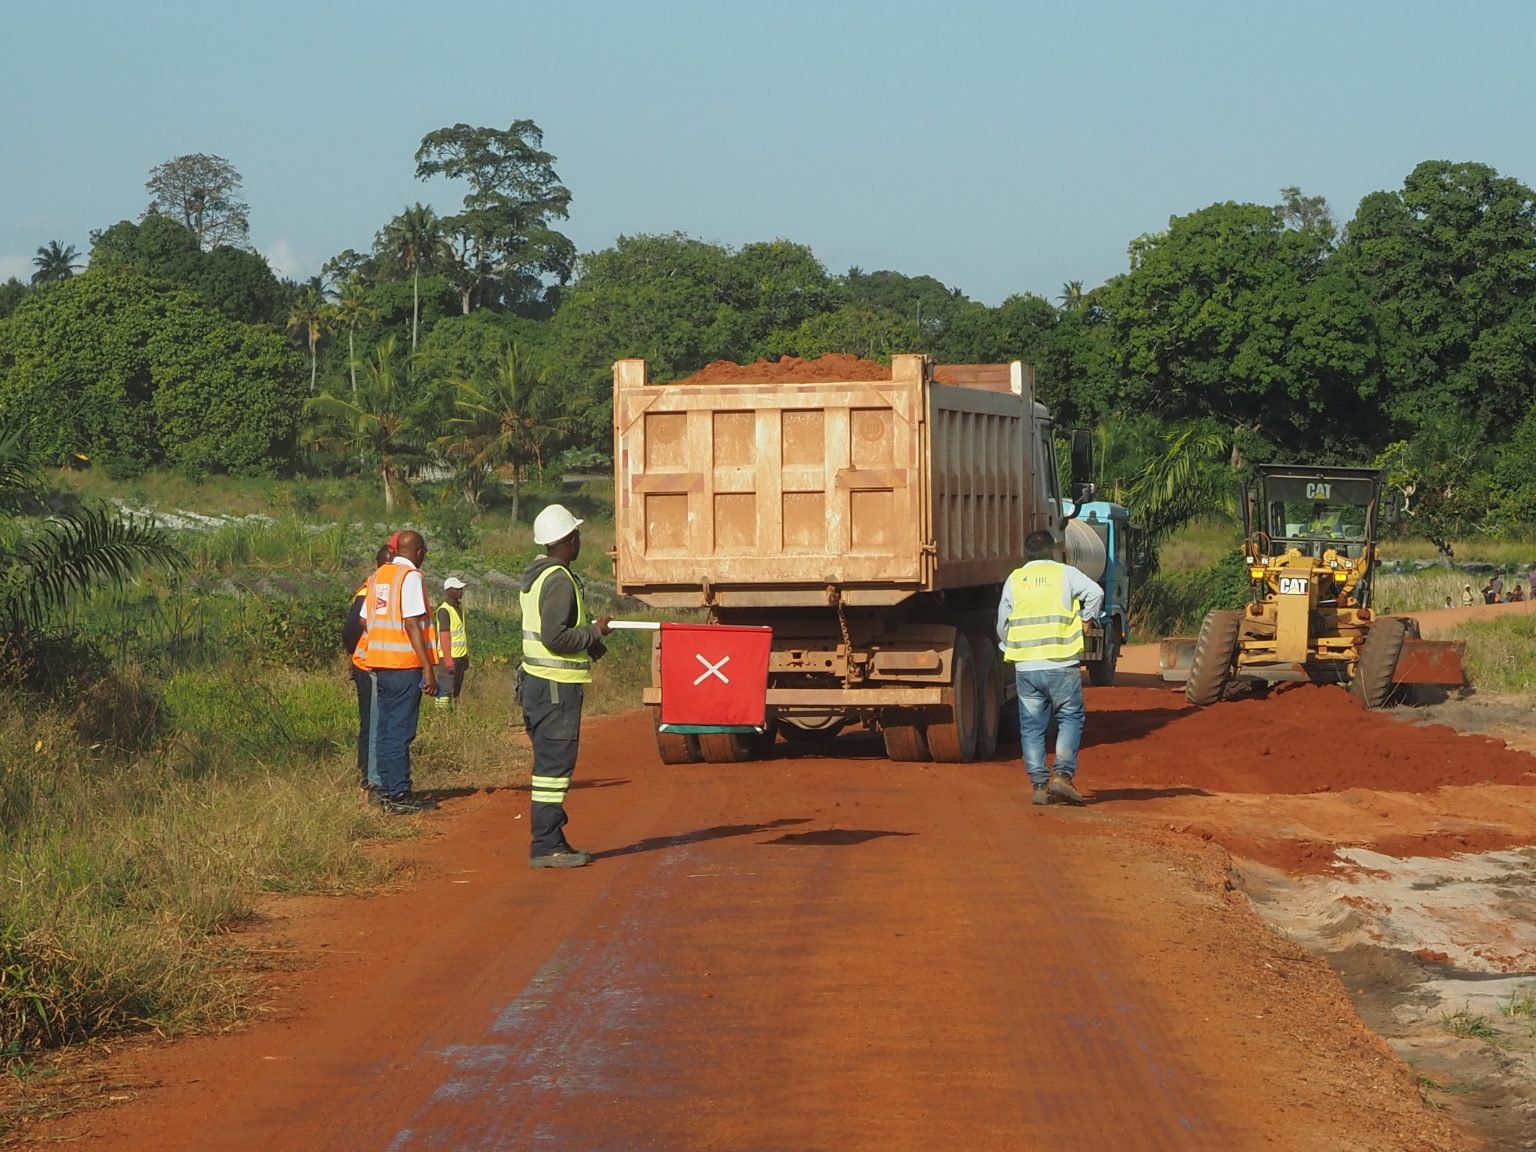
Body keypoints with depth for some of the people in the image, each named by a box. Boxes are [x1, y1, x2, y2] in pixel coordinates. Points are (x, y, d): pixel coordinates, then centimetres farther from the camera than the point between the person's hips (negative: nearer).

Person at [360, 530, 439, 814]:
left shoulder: (378, 576, 13)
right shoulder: (411, 577, -10)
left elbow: (367, 620, 14)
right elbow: (412, 625, -16)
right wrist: (428, 668, -17)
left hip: (379, 663, 8)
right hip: (405, 663, -8)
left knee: (385, 729, 11)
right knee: (401, 731, -5)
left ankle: (386, 791, 14)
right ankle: (398, 795, -5)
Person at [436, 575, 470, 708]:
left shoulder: (459, 607, 14)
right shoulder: (444, 610, -13)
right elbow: (444, 636, -18)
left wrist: (466, 655, 18)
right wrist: (448, 660, -23)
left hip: (461, 656, 9)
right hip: (450, 657, -9)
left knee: (456, 691, 13)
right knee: (445, 690, -8)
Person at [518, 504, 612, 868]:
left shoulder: (535, 574, 14)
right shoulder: (559, 581, -17)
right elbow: (555, 637, -24)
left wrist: (589, 642, 13)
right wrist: (594, 632, -10)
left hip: (537, 680, 10)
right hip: (557, 687, -10)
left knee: (550, 762, 14)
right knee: (554, 765, -8)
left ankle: (552, 841, 19)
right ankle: (546, 847, -7)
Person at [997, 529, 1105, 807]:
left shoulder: (1014, 580, 10)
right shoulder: (1065, 573, 2)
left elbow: (1002, 625, 14)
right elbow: (1095, 593, -12)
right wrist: (1085, 620, 4)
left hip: (1025, 666, 2)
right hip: (1061, 665, -2)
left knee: (1032, 726, 7)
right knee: (1070, 718, 8)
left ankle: (1038, 783, 3)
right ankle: (1063, 774, -7)